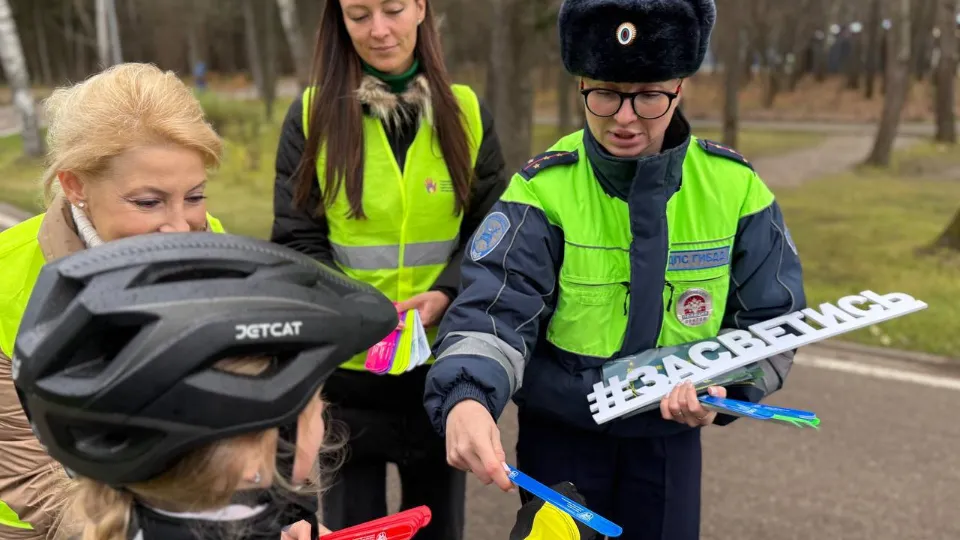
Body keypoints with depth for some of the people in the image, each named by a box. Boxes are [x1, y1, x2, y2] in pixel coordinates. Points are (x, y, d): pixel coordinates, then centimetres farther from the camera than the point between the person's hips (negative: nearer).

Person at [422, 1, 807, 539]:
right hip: (559, 434, -2)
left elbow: (772, 321, -2)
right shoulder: (544, 188, -15)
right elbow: (494, 309, -24)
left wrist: (727, 387, -21)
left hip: (671, 435, 2)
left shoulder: (734, 186, -9)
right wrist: (467, 399, -44)